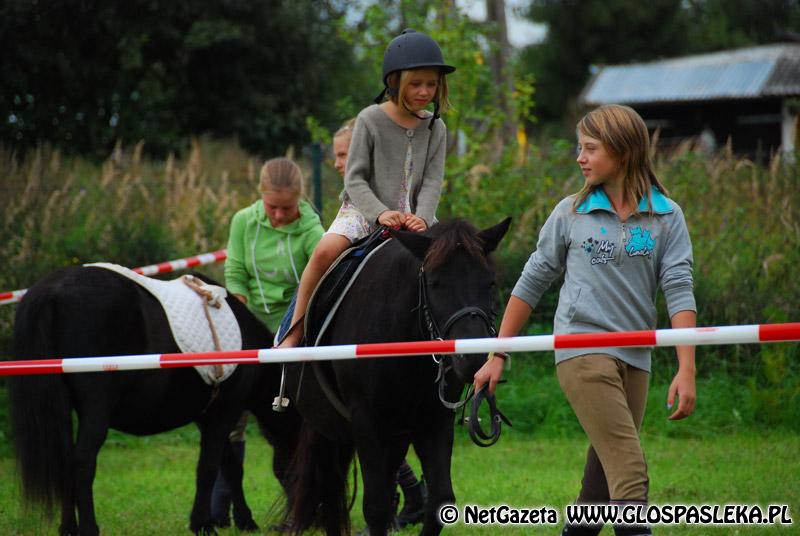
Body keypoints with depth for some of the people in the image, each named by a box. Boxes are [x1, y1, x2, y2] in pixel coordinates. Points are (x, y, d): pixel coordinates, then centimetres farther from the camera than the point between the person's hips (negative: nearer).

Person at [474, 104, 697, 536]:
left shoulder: (666, 217, 4)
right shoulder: (571, 213, 4)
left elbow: (678, 290, -3)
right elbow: (531, 283, 10)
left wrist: (686, 370, -14)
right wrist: (498, 355, 8)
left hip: (634, 358, 3)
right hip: (581, 351, -3)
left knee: (604, 481, 9)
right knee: (629, 468, -15)